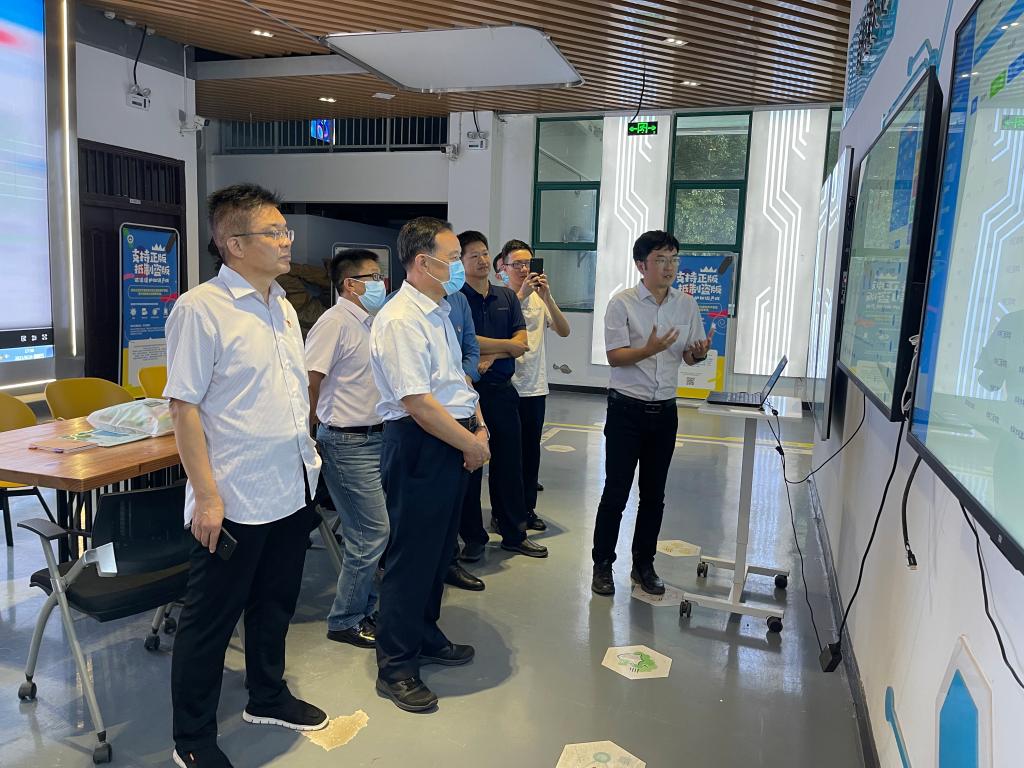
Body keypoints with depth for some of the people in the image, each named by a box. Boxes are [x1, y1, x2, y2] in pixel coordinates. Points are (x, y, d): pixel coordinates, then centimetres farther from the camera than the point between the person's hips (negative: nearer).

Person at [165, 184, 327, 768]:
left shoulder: (283, 308, 10)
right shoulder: (201, 309, -14)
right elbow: (185, 406, -16)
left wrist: (307, 450, 14)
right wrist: (207, 495, -18)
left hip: (293, 488, 8)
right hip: (236, 497, -7)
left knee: (275, 604, 22)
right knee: (211, 620, 9)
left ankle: (268, 697, 43)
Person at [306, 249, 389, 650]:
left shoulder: (370, 322, 14)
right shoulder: (334, 322, -14)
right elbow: (309, 380, -16)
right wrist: (309, 434, -11)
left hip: (374, 436, 9)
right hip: (348, 442, -8)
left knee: (370, 530, 13)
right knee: (373, 532, -4)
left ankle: (366, 607, 29)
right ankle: (345, 621, 12)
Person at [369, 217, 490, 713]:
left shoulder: (439, 312, 14)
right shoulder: (400, 320, -18)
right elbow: (417, 401, -24)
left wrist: (479, 427, 6)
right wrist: (470, 443, -15)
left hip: (454, 445, 10)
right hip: (418, 447, -10)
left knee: (439, 551, 20)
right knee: (411, 556, 2)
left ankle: (426, 639, 39)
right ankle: (395, 667, 18)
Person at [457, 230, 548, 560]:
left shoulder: (507, 297, 11)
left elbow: (522, 344, 2)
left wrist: (490, 356, -15)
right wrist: (507, 345, -8)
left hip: (502, 388, 5)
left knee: (510, 462, 11)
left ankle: (514, 533, 25)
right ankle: (473, 538, 19)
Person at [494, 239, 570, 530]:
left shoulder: (539, 297, 5)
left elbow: (564, 331, -5)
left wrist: (547, 298, -16)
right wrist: (521, 294, -25)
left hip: (535, 386, 4)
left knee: (531, 449, 13)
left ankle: (528, 508, 26)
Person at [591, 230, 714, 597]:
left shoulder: (687, 304, 5)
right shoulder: (622, 302, -8)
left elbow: (690, 355, 12)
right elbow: (614, 357, -13)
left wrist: (698, 354, -12)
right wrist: (649, 350, -30)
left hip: (665, 411, 4)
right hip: (627, 409, -4)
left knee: (654, 494, 12)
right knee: (616, 492, 2)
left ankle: (643, 565, 27)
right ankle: (602, 564, 18)